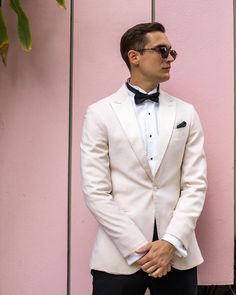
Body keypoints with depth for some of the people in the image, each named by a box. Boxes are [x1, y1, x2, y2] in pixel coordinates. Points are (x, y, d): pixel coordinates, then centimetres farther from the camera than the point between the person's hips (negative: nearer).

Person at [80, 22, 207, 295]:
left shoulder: (186, 113, 8)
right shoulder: (100, 114, 0)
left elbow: (195, 184, 2)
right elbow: (95, 191, -6)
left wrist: (172, 242, -10)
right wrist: (137, 248, -11)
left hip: (177, 254, 3)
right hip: (119, 255, -2)